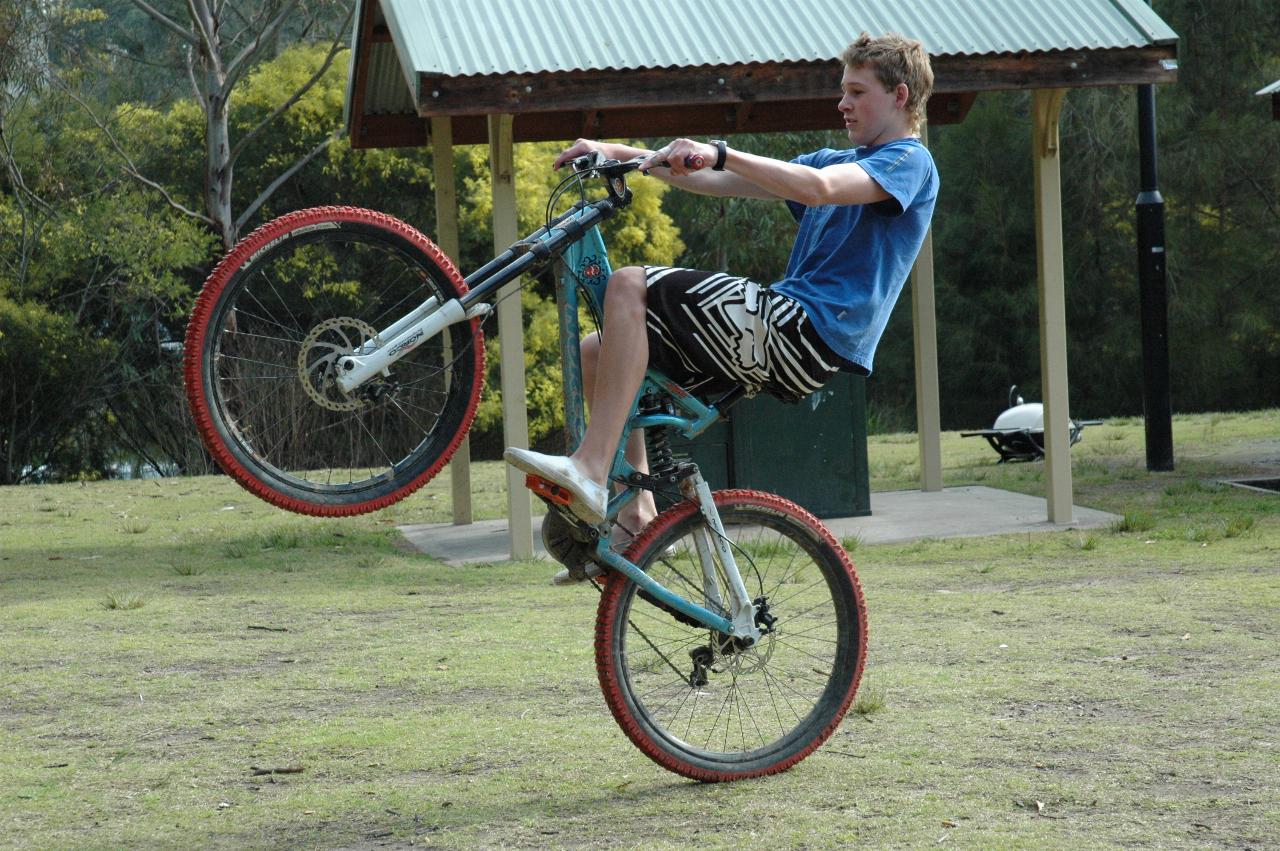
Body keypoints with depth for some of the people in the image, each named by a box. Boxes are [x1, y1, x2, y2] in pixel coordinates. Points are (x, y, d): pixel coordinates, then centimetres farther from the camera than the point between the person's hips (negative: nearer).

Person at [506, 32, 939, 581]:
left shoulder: (909, 162, -1)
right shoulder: (838, 160, 27)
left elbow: (819, 188, -23)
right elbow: (716, 182, 21)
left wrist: (719, 153, -30)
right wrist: (620, 154, 12)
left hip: (808, 333, -9)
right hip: (784, 336, 9)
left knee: (631, 285, -21)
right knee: (598, 353, 7)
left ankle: (590, 471, -29)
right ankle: (635, 518, 2)